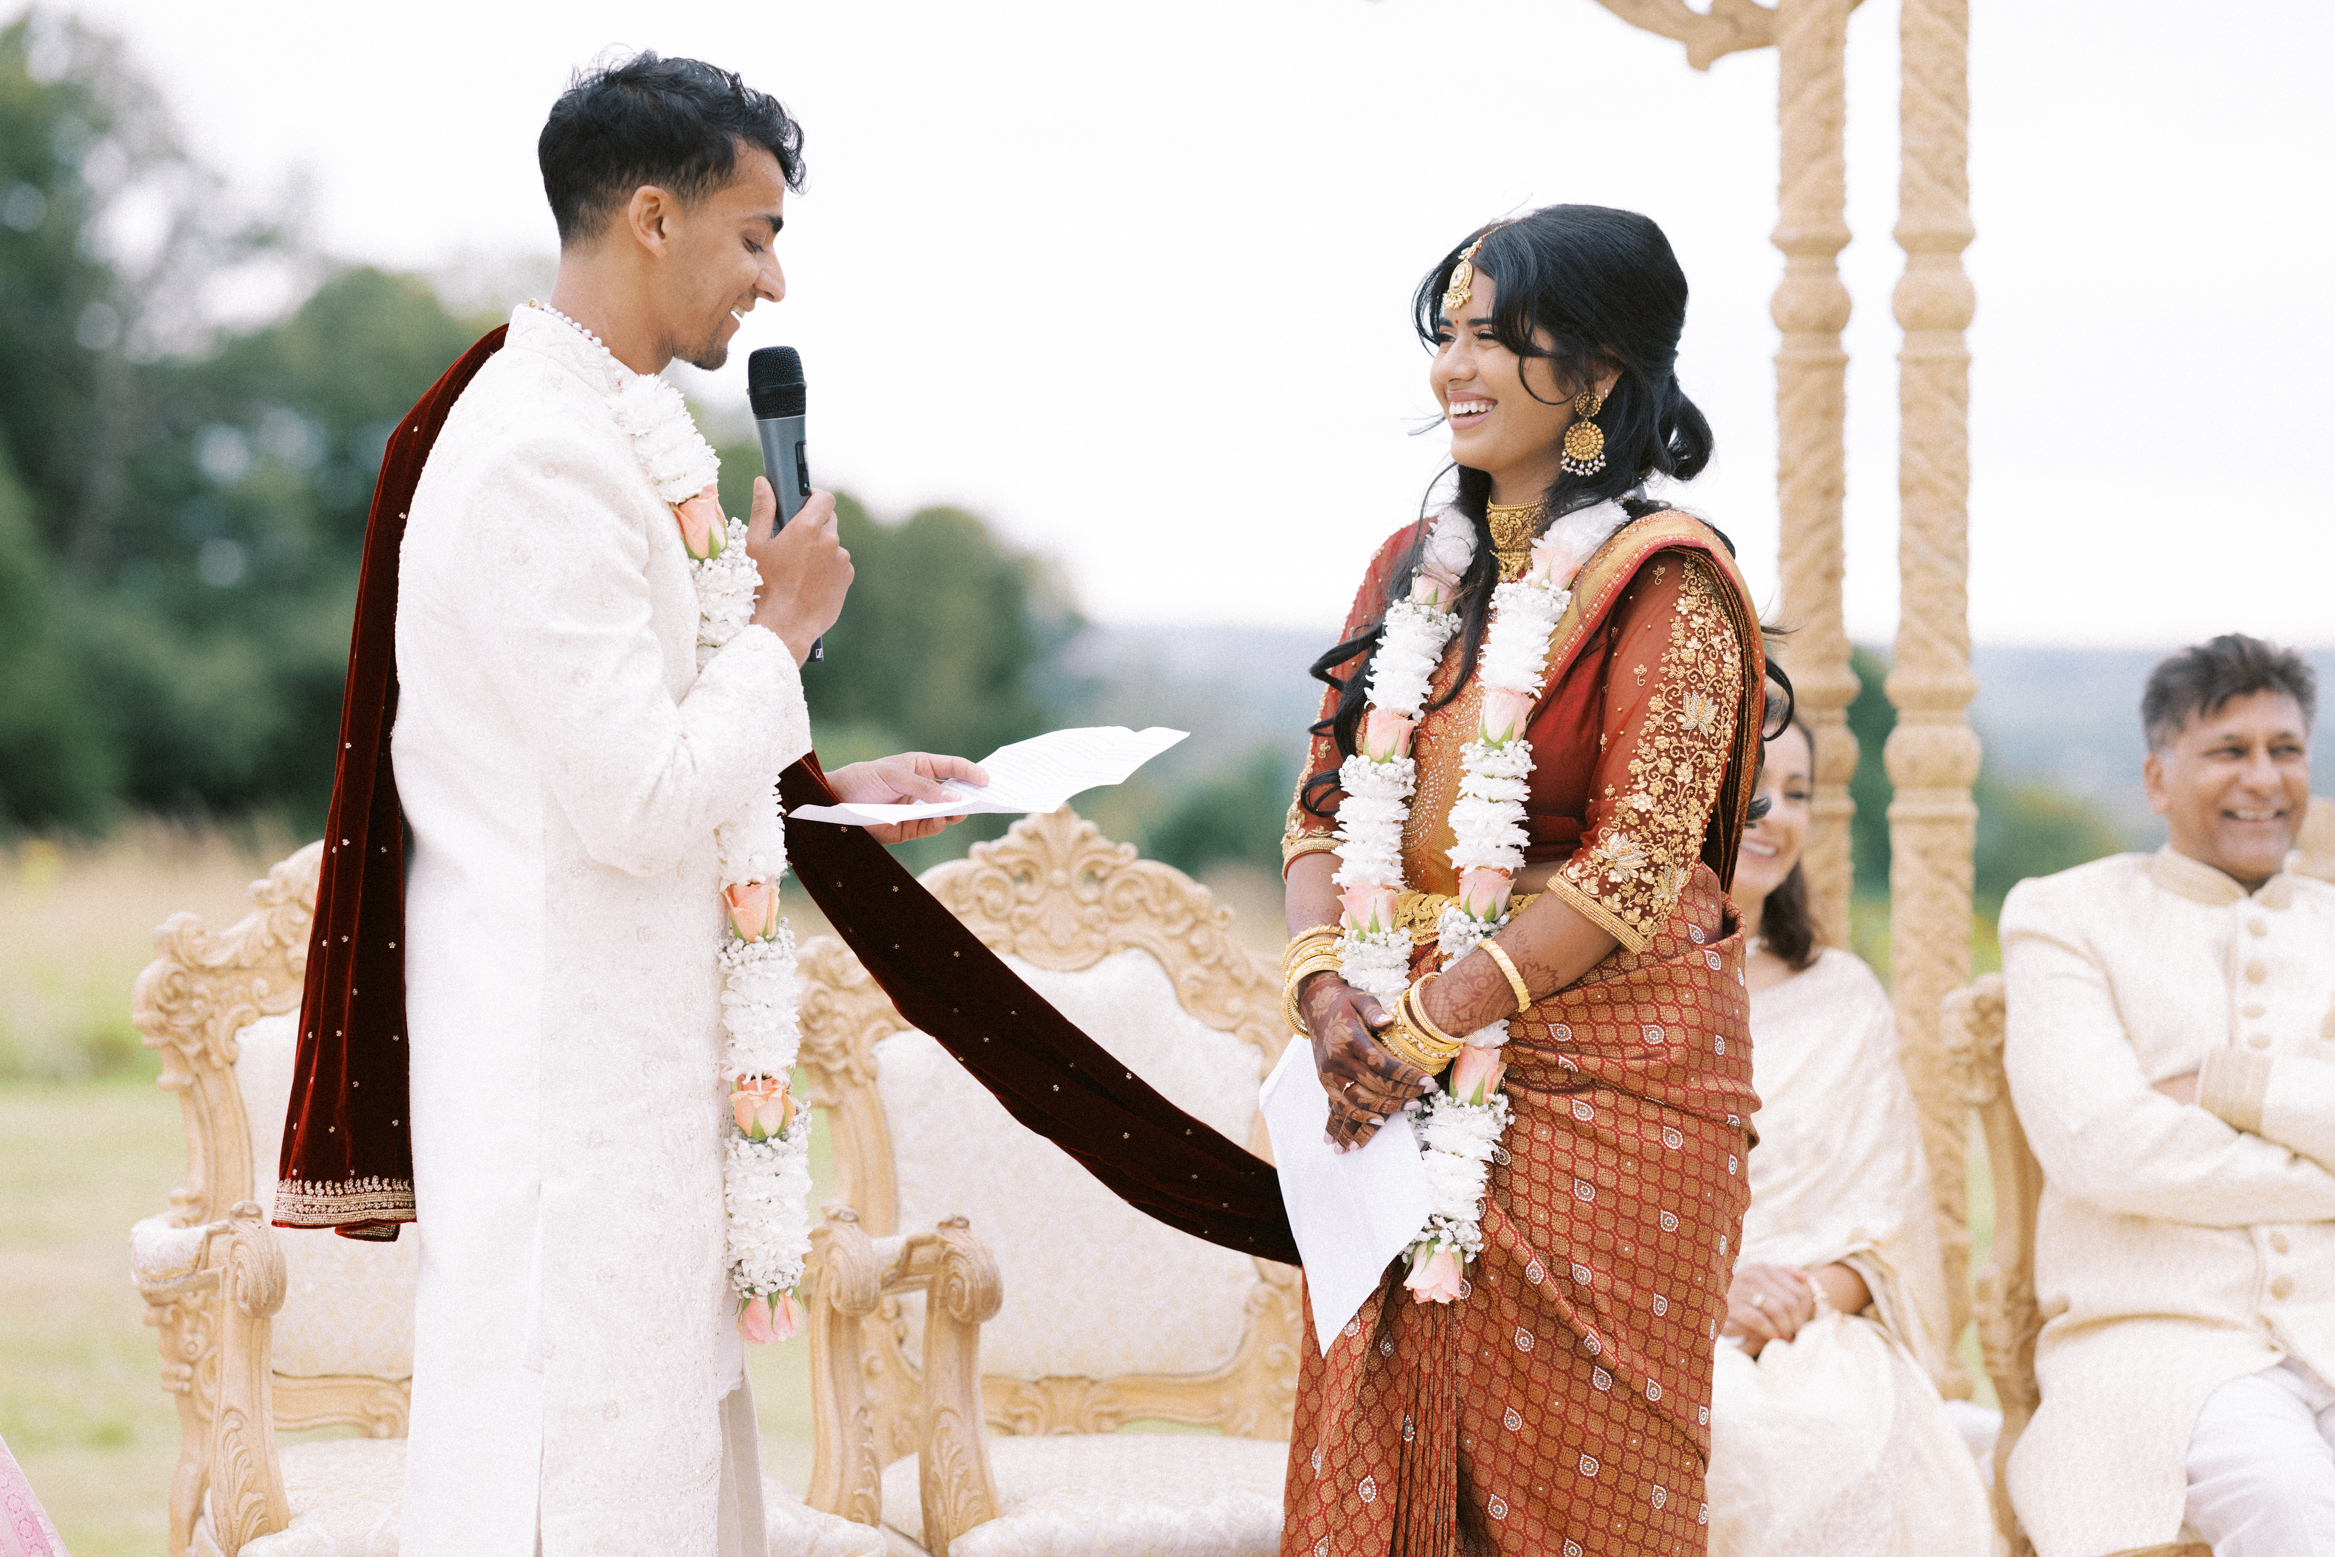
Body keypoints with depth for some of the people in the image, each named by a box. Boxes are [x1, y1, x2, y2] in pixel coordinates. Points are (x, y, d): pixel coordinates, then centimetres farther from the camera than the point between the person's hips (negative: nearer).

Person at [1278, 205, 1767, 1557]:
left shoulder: (1665, 585, -8)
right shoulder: (1417, 568, 14)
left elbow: (1636, 864, -15)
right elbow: (1326, 803, 13)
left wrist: (1429, 1028, -15)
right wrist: (1329, 993, -5)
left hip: (1594, 1090, -6)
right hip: (1402, 1090, 6)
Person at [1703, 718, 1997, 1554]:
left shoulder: (1844, 997, 20)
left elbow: (1879, 1223, 13)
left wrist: (1804, 1299, -9)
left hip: (1818, 1338, 2)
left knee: (1861, 1439, -33)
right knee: (1745, 1436, -36)